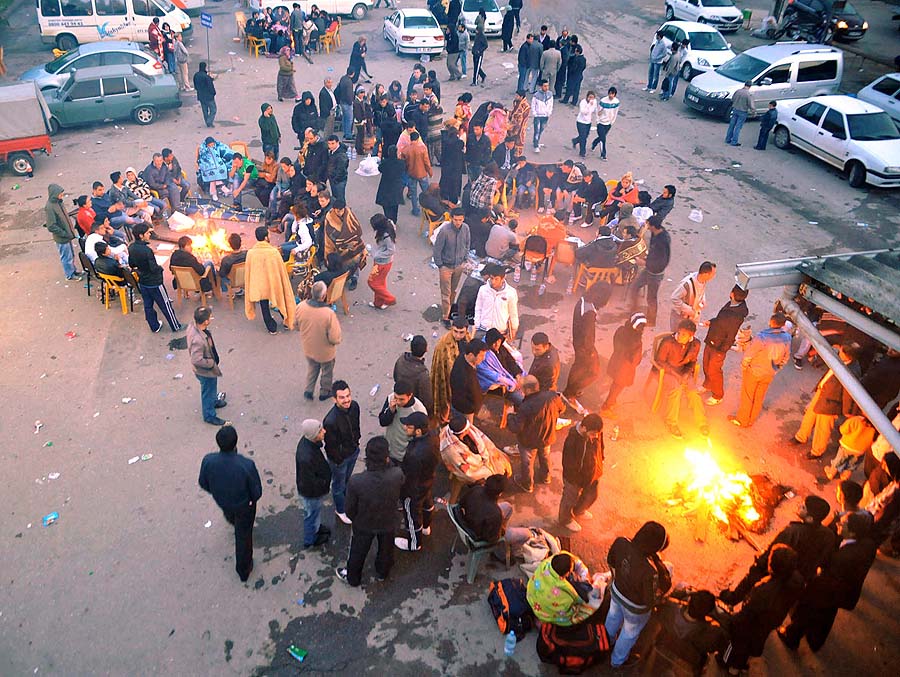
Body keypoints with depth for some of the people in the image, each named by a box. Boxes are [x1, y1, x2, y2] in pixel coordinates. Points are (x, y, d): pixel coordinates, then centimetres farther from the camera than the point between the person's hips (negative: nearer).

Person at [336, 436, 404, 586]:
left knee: (358, 552, 28)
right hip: (388, 523, 1)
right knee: (386, 549, 32)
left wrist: (355, 519, 3)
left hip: (363, 525, -1)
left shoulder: (355, 482, -36)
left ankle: (352, 578, 55)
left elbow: (350, 510, -18)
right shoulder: (397, 475, -35)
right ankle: (382, 573, 59)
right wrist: (388, 462, -14)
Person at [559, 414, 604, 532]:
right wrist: (575, 482, -16)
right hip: (575, 477, -6)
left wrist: (600, 461, 12)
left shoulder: (596, 432, -22)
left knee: (591, 496, 31)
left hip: (592, 473, 6)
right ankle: (565, 520, 52)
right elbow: (569, 465, -27)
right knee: (570, 499, 22)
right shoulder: (572, 441, -40)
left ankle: (578, 511, 62)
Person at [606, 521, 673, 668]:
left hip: (616, 590, 5)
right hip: (635, 607, -5)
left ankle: (607, 640, 68)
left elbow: (611, 560, -7)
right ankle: (618, 660, 57)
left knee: (614, 616, 37)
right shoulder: (649, 572, -45)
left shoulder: (620, 542, -30)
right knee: (630, 633, 28)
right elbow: (651, 600, -26)